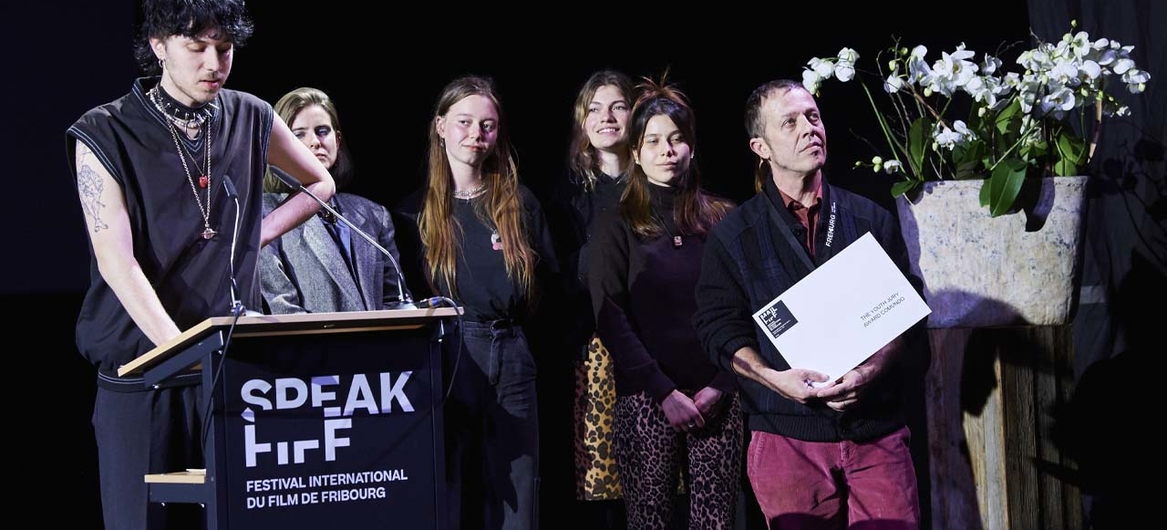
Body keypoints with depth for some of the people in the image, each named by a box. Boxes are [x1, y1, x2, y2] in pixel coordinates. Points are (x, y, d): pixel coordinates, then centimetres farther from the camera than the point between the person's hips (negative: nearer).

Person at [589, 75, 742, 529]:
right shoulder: (618, 226, 6)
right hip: (647, 399, -1)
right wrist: (664, 392, -10)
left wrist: (719, 386, -5)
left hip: (718, 399, 1)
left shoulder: (721, 220, 11)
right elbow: (610, 318, -2)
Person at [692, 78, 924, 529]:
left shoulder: (870, 219, 10)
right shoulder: (734, 234, 6)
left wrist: (870, 371, -12)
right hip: (788, 437, -1)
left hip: (877, 433, 1)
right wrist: (773, 377, -15)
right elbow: (719, 326, 2)